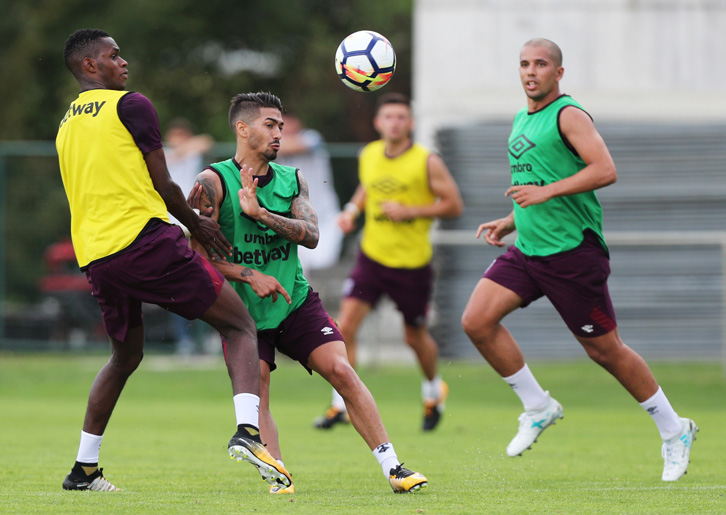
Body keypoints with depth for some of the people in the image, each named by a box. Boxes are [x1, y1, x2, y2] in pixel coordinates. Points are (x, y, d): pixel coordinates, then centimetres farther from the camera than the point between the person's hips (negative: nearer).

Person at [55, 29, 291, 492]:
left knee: (126, 355, 27)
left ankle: (84, 469, 26)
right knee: (241, 326, -2)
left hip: (94, 257, 7)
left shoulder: (67, 125, 20)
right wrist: (196, 224, 15)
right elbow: (162, 185, -2)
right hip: (144, 240, -7)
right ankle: (247, 430, -24)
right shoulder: (130, 105, -2)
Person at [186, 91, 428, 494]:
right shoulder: (214, 182, -8)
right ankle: (278, 477, -12)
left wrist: (261, 213, -21)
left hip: (297, 302, 3)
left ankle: (392, 468, -7)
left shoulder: (292, 180, 6)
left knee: (342, 371, -8)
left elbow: (311, 235, -8)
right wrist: (250, 276, -23)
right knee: (255, 396, -16)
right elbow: (200, 252, -12)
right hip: (243, 311, -3)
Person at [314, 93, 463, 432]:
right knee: (345, 325, -13)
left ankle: (434, 390, 42)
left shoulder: (427, 162, -11)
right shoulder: (368, 156, 3)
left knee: (415, 337, 11)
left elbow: (453, 205, -8)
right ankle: (340, 406, -6)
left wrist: (408, 211, -18)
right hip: (372, 256, 3)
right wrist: (352, 210, 4)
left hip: (413, 262, -3)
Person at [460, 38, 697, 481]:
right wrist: (512, 221, 16)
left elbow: (605, 170, -22)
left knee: (605, 349, -1)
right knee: (477, 321, -8)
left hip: (572, 251, -8)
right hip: (527, 250, 8)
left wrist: (546, 192, -24)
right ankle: (538, 408, 7)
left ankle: (674, 431, 15)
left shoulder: (569, 115, -11)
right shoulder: (523, 121, 16)